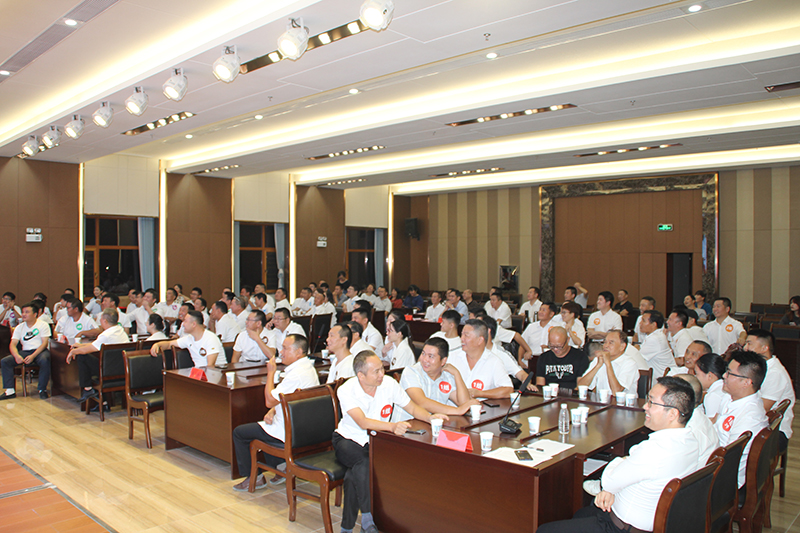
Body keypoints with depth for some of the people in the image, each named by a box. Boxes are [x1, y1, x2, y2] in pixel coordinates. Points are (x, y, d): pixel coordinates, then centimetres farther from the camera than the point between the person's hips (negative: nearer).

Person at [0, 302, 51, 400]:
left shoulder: (43, 325, 2)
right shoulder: (19, 327, 14)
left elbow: (44, 343, -8)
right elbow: (12, 344, 4)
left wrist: (33, 356, -22)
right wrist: (17, 356, -19)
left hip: (40, 351, -5)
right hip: (25, 351, 5)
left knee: (45, 361, -37)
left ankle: (42, 390, -24)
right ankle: (10, 391, -13)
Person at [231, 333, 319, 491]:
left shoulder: (296, 374, -27)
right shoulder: (308, 367, 5)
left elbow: (269, 400, -22)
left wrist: (271, 373, -13)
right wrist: (272, 410, 0)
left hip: (288, 432, -10)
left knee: (239, 432, 6)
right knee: (259, 426, 34)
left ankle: (252, 478, 17)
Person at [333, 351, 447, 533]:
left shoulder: (389, 384, -9)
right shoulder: (346, 390, -19)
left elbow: (413, 408, 1)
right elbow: (363, 422, -33)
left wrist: (429, 417, -21)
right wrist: (392, 426, -48)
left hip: (375, 441, 3)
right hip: (348, 440, -2)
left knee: (355, 474, -25)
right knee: (363, 463, -33)